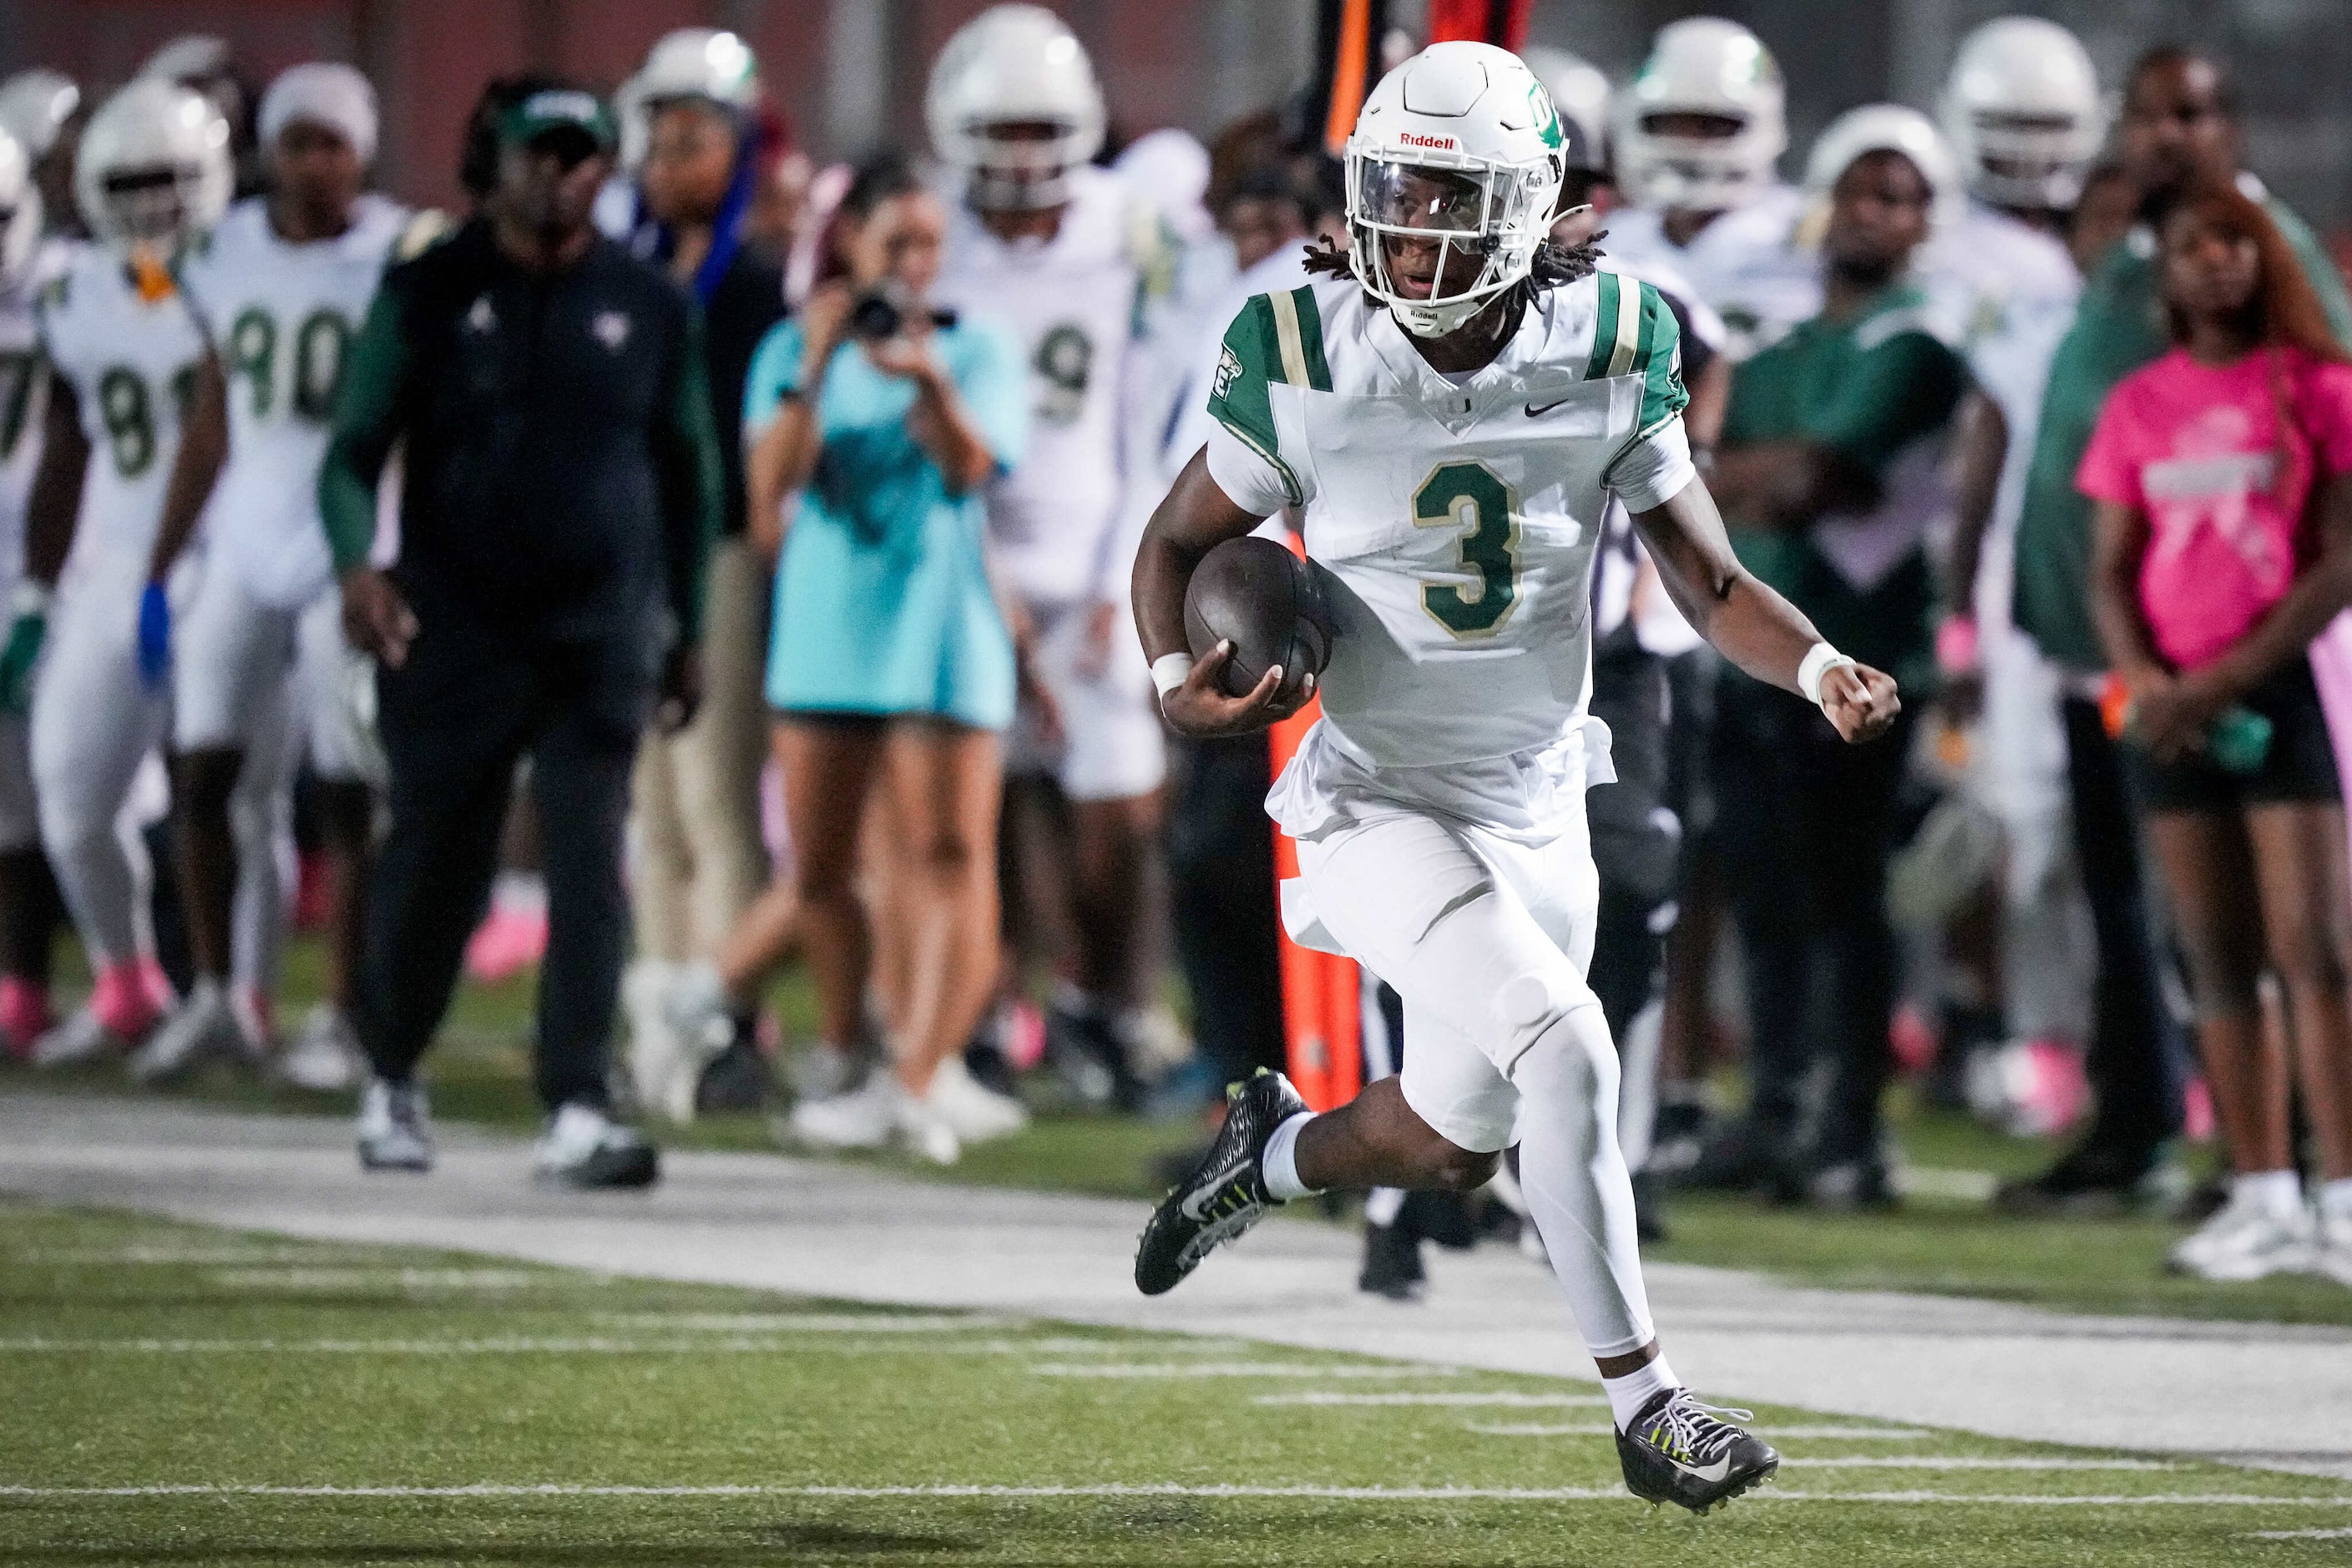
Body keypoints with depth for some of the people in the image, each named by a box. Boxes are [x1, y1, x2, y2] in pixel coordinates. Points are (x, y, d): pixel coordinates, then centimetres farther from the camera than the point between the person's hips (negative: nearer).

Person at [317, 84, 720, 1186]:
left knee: (589, 859, -11)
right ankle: (392, 1082, 28)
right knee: (432, 865, 6)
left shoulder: (648, 309, 5)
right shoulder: (431, 295, 0)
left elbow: (687, 473, 16)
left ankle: (576, 1111, -14)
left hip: (601, 628, 1)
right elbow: (355, 450, 0)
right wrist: (356, 566, -18)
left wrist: (687, 628, 16)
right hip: (452, 627, -1)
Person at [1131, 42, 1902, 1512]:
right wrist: (1181, 679, -19)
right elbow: (1180, 543, 1)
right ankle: (1646, 1404, -14)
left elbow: (1711, 580, -3)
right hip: (1377, 803, -4)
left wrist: (1821, 669, -22)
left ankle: (1276, 1147, 49)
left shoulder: (1606, 356, -8)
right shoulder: (1304, 362, -13)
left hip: (1537, 812, 4)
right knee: (1563, 1044, -24)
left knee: (1451, 1149, 15)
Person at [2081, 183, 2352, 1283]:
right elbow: (2110, 571, 11)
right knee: (2219, 961, 4)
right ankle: (2262, 1197, 8)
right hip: (2172, 702, 4)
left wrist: (2229, 676, -13)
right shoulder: (2139, 406, 11)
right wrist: (2145, 680, -8)